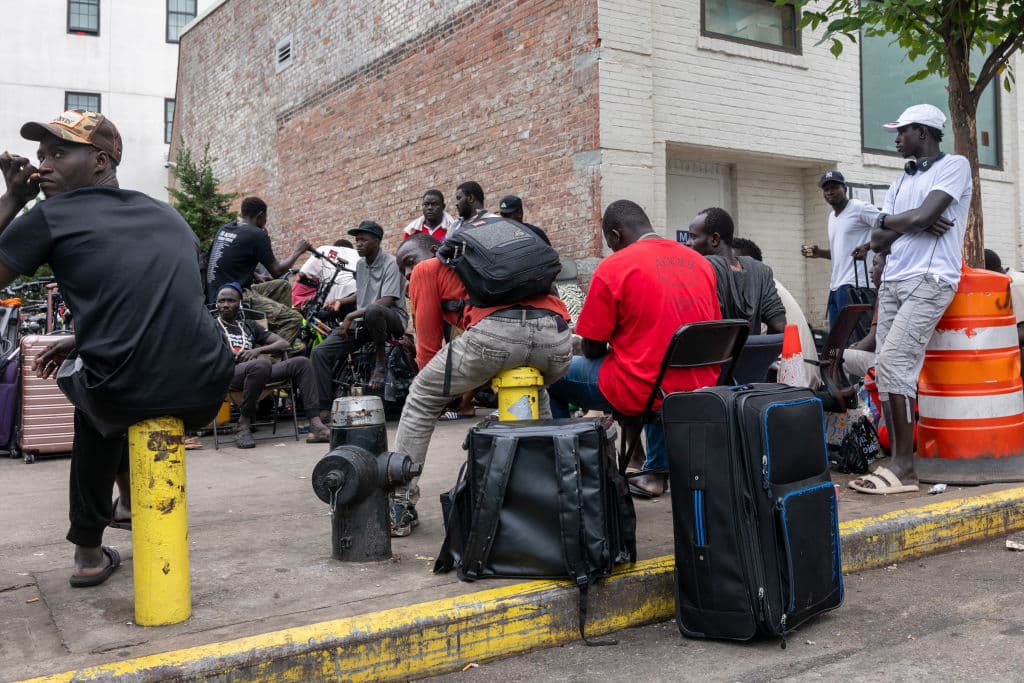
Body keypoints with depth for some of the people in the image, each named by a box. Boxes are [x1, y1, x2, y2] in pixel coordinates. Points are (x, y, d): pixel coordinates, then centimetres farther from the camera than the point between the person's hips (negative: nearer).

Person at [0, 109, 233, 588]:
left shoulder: (51, 215, 2)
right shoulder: (169, 216, 17)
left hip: (128, 398, -4)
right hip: (206, 393, 4)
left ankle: (89, 551, 38)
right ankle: (131, 498, 48)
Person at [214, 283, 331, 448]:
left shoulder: (249, 326, 31)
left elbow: (283, 344, 22)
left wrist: (258, 350, -1)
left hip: (258, 373, 5)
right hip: (228, 373, -5)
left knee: (301, 363, -16)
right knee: (261, 364, -38)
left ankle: (315, 423, -27)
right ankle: (244, 425, -26)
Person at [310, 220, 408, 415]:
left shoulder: (389, 263, -11)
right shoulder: (360, 264, 14)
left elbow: (386, 301, -22)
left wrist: (352, 316, -22)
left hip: (393, 317, -7)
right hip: (363, 320, 7)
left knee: (372, 310, -45)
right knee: (320, 352, -11)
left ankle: (381, 361, -18)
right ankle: (324, 410, -12)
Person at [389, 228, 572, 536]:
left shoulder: (426, 270, 24)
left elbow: (428, 346, 19)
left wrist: (448, 386, 37)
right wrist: (470, 386, 48)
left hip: (494, 331, -6)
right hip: (557, 332, 6)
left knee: (420, 400, 18)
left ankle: (399, 509, 19)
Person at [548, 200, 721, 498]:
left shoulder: (613, 266, -9)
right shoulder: (700, 261, 7)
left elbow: (592, 350, -5)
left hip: (642, 394, -6)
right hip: (700, 389, 6)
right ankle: (656, 471, 35)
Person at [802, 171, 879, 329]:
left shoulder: (860, 208, -5)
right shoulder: (832, 216, 22)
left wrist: (867, 246, -21)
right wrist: (818, 253, 14)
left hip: (853, 285, -9)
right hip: (835, 285, 9)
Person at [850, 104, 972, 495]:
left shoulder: (954, 166, 0)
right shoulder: (902, 181, 21)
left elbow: (922, 216, -15)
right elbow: (877, 240, 13)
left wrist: (888, 220, 4)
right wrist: (912, 224, -5)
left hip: (929, 281, -8)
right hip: (892, 282, 8)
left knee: (893, 363, -19)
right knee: (888, 371, 0)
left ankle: (904, 466, -14)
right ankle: (897, 463, 3)